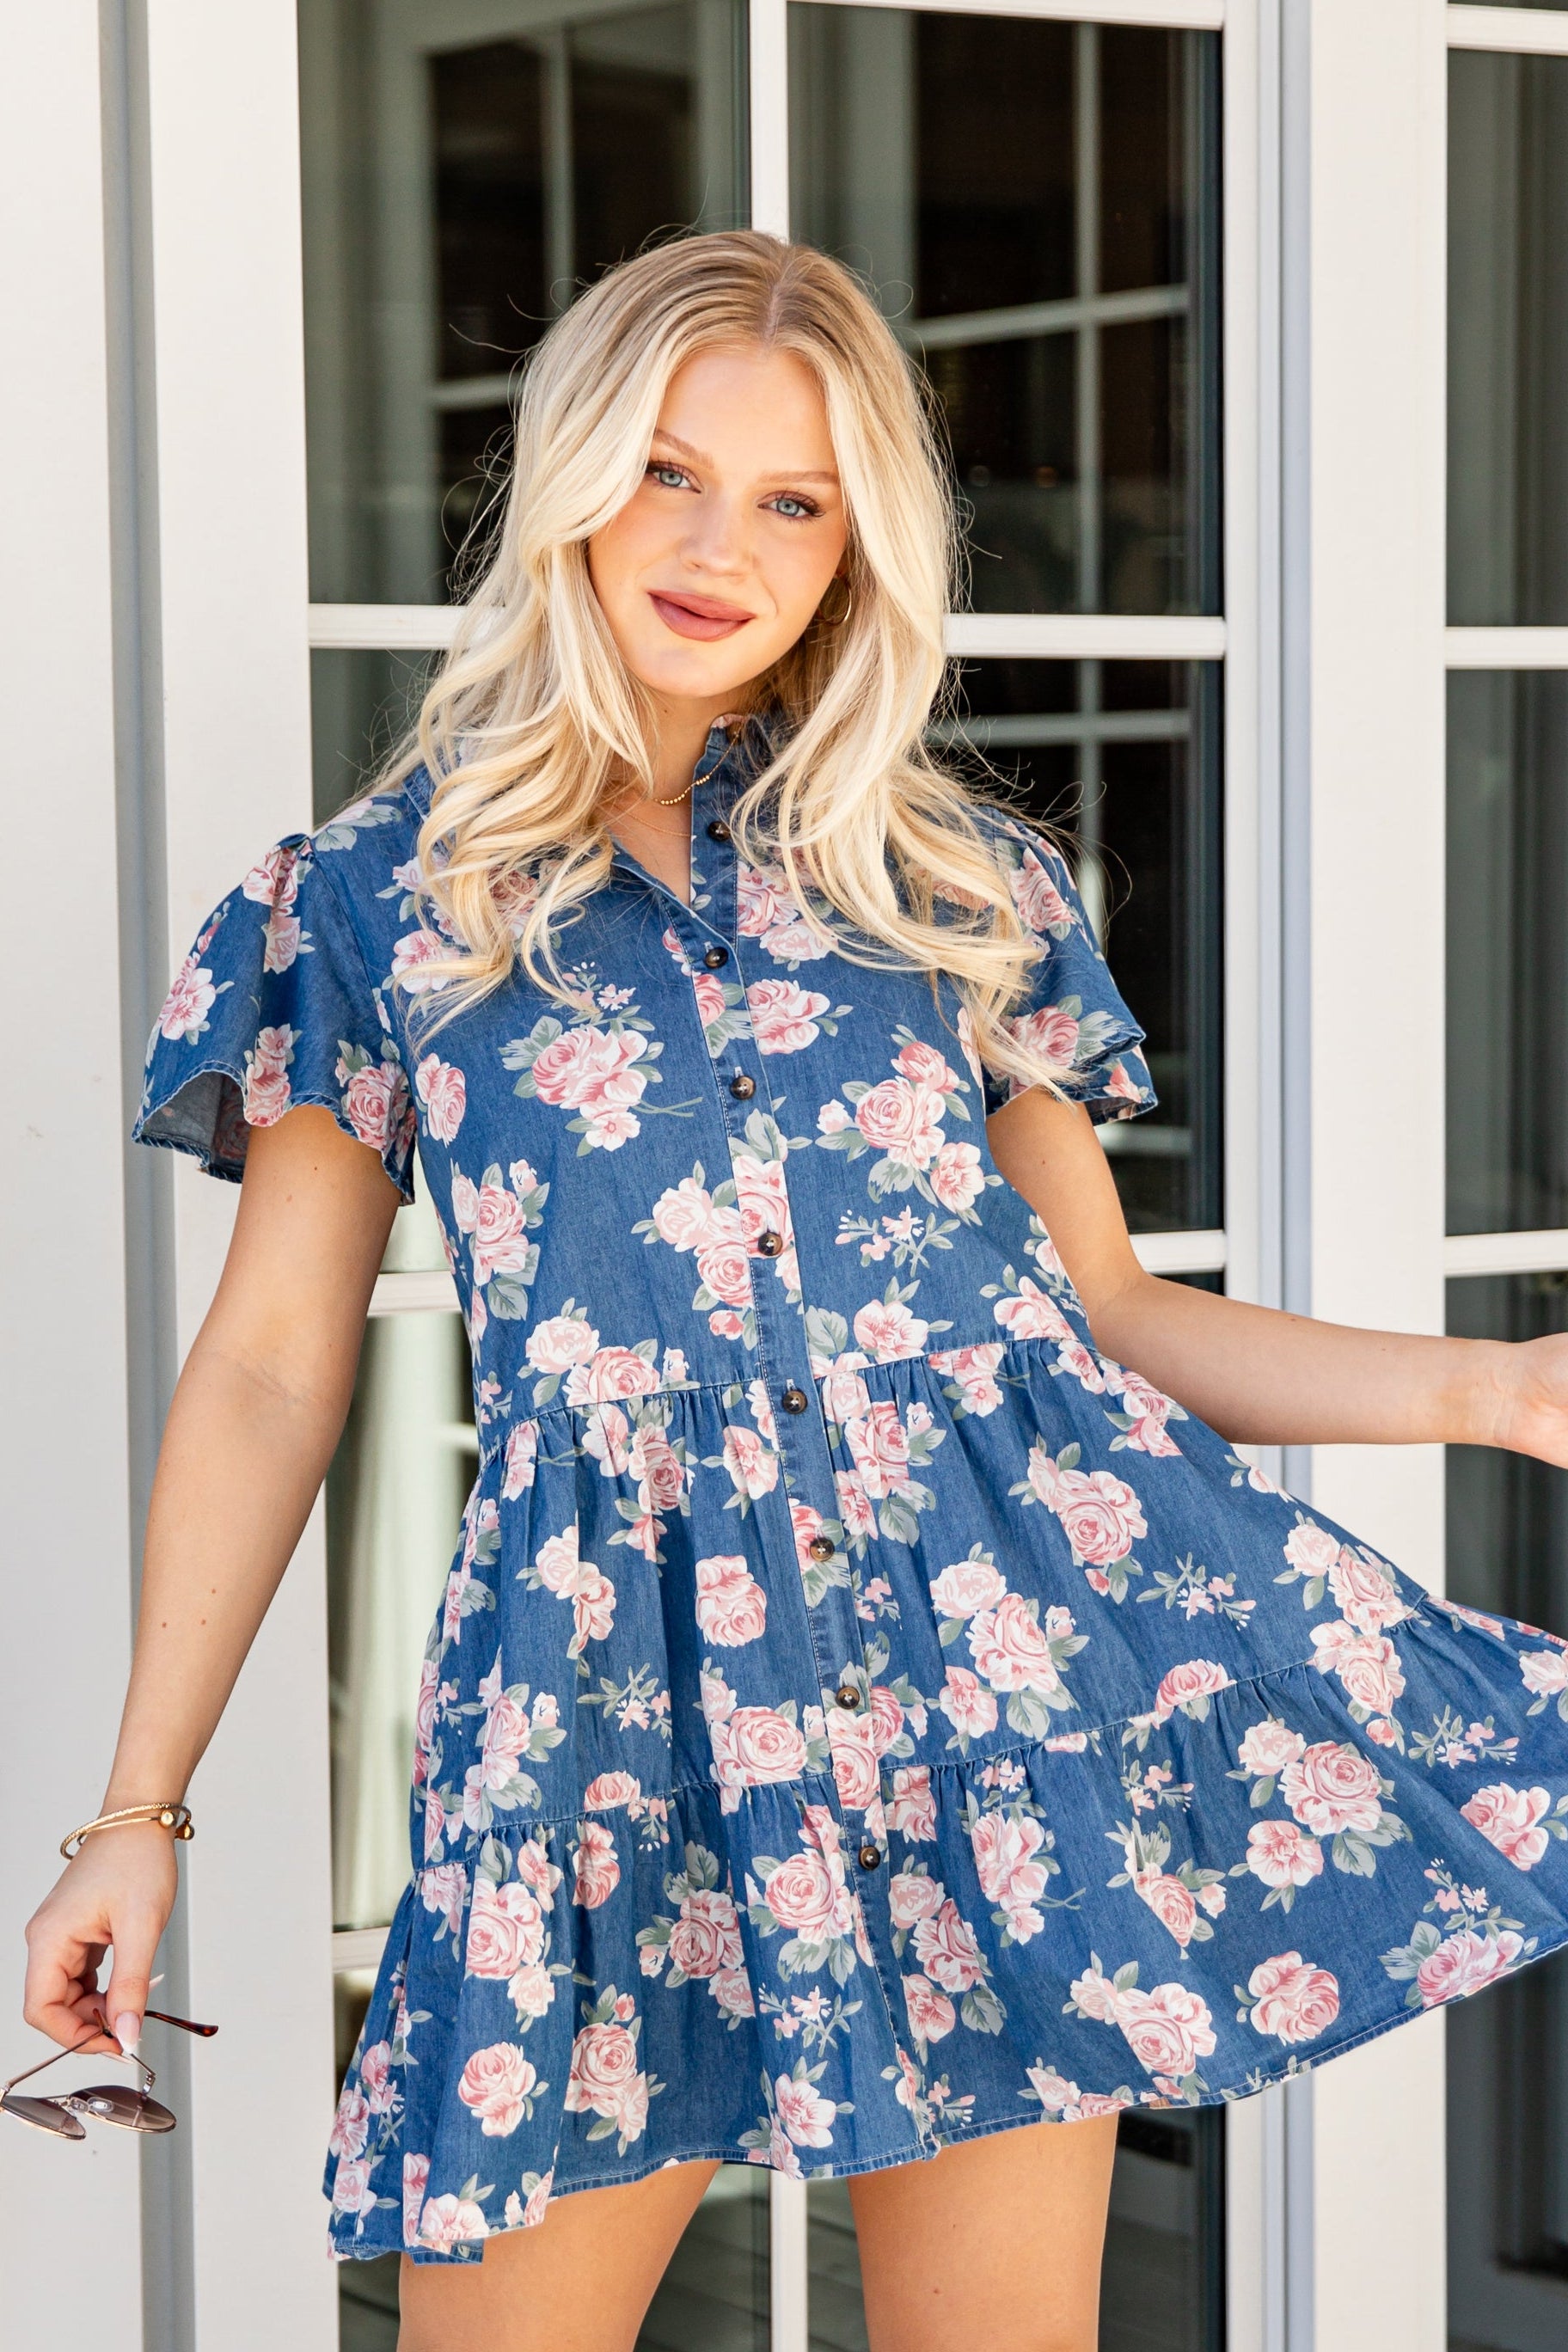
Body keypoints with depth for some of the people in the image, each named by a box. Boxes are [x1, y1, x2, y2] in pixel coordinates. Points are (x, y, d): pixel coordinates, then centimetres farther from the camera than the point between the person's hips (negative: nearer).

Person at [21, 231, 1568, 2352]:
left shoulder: (966, 882, 12)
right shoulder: (381, 893, 8)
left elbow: (1117, 1315, 14)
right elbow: (271, 1369, 8)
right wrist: (141, 1810, 4)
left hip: (1008, 1612, 1)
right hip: (623, 1667, -1)